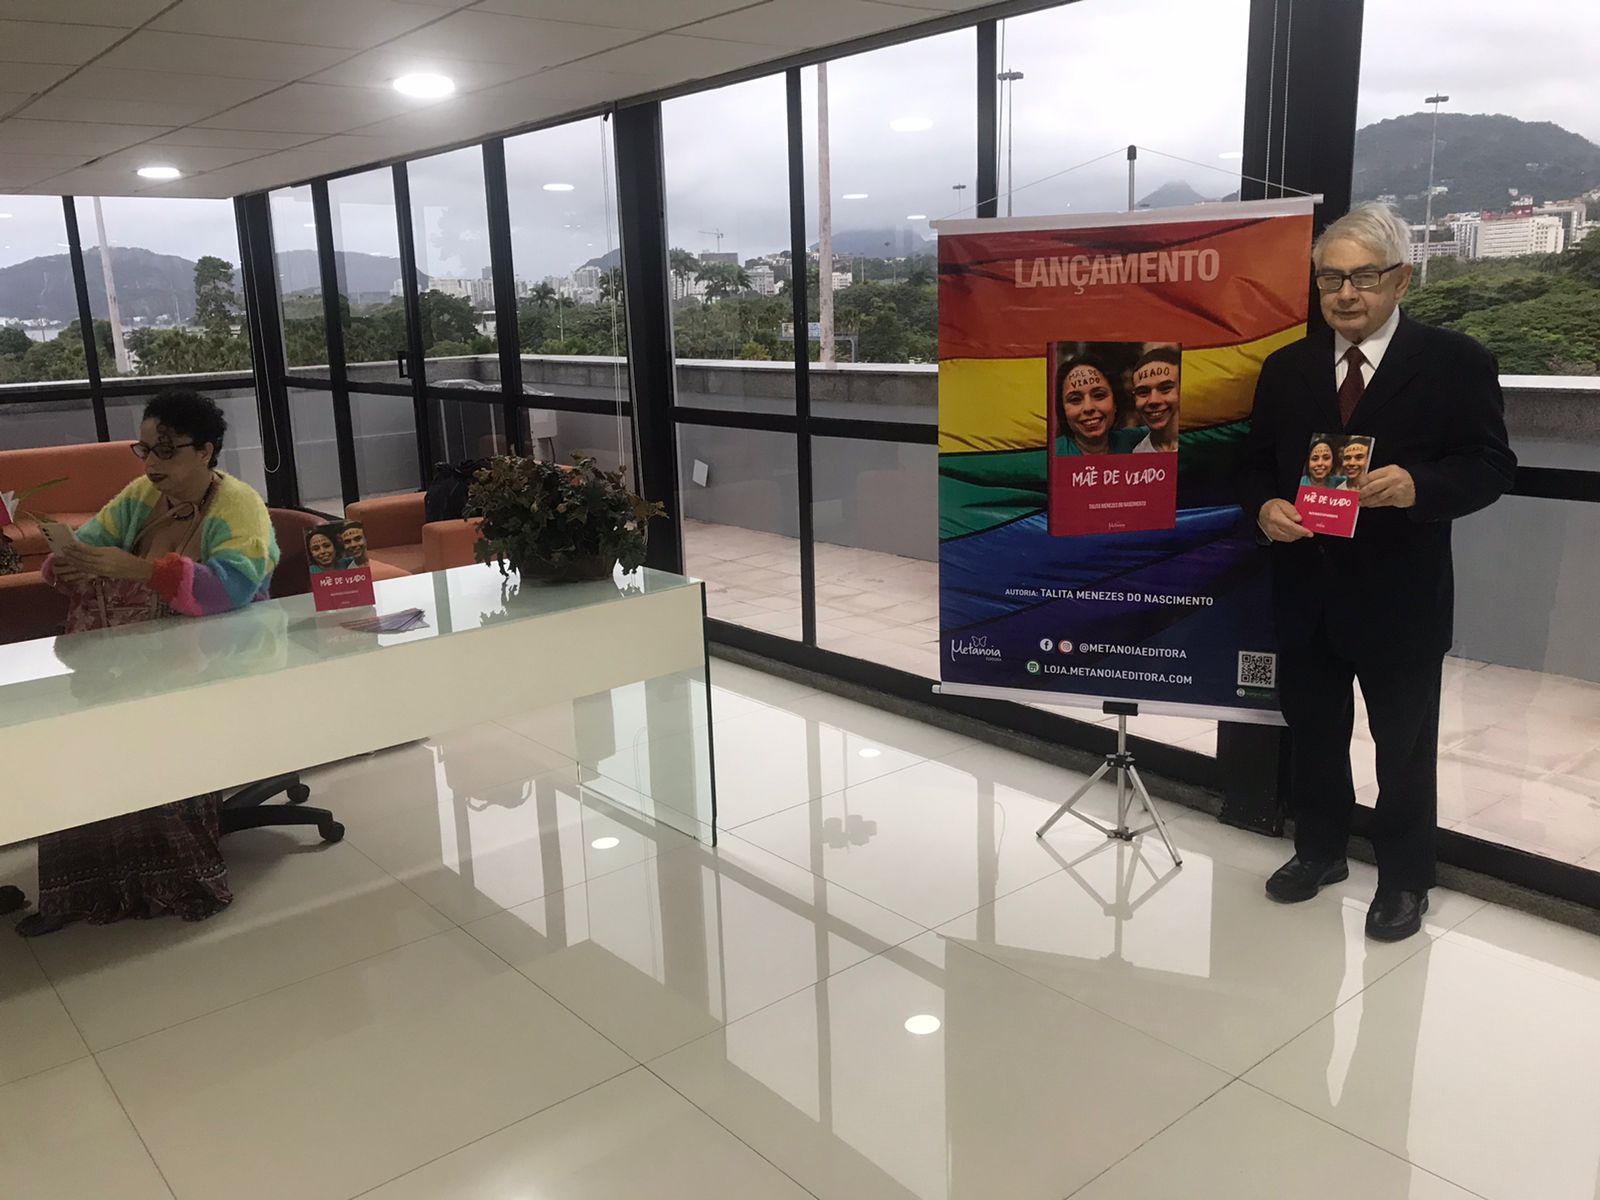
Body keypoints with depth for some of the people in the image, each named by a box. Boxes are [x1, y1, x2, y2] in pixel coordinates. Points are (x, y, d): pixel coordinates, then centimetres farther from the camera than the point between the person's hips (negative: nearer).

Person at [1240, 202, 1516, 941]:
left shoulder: (1456, 363, -5)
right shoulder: (1286, 368, 7)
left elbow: (1491, 465, -9)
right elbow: (1256, 463, 9)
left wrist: (1418, 485, -28)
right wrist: (1264, 507, -13)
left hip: (1400, 595, -4)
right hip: (1306, 589, 4)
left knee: (1404, 746, 10)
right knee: (1312, 732, 17)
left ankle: (1405, 879, 28)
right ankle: (1319, 851, 37)